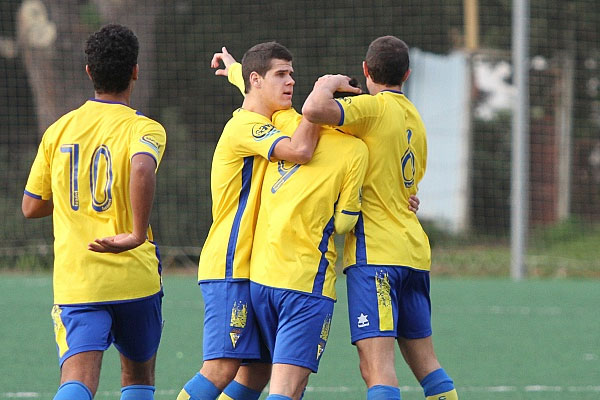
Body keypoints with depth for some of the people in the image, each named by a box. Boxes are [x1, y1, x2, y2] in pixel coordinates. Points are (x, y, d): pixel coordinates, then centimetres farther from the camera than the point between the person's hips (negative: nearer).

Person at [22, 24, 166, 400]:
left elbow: (31, 207, 14)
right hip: (134, 276, -2)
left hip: (74, 280, 2)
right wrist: (138, 234, -22)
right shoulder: (144, 129, -5)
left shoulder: (58, 130, 8)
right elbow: (142, 168, -29)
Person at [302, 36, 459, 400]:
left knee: (377, 366, -15)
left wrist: (329, 83, -4)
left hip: (375, 253, -9)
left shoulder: (374, 107, -7)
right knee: (426, 362, 14)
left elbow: (314, 110, -24)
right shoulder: (415, 119, 20)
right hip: (415, 250, 9)